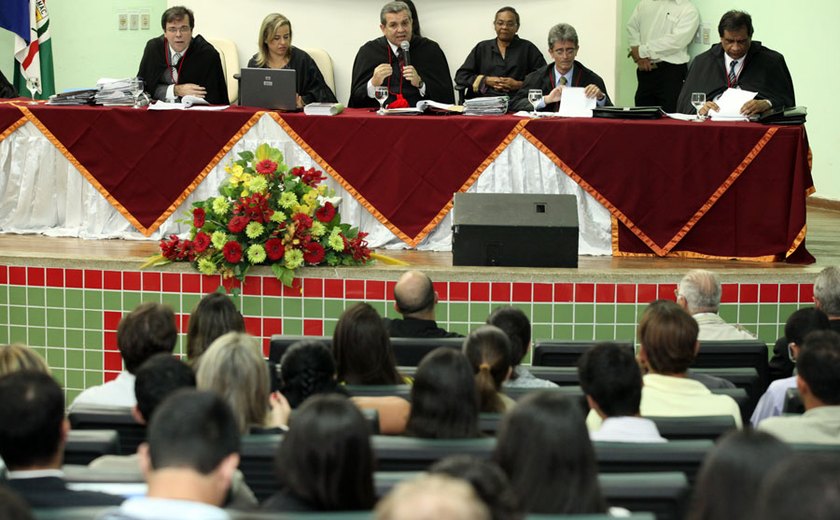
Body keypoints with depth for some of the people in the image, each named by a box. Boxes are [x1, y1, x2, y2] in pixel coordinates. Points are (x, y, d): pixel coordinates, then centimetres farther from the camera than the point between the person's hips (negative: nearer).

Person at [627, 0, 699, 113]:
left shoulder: (689, 10, -3)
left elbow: (676, 41, -14)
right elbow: (632, 26, 10)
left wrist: (643, 51, -13)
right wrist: (639, 57, -5)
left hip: (671, 70, -4)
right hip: (645, 69, 4)